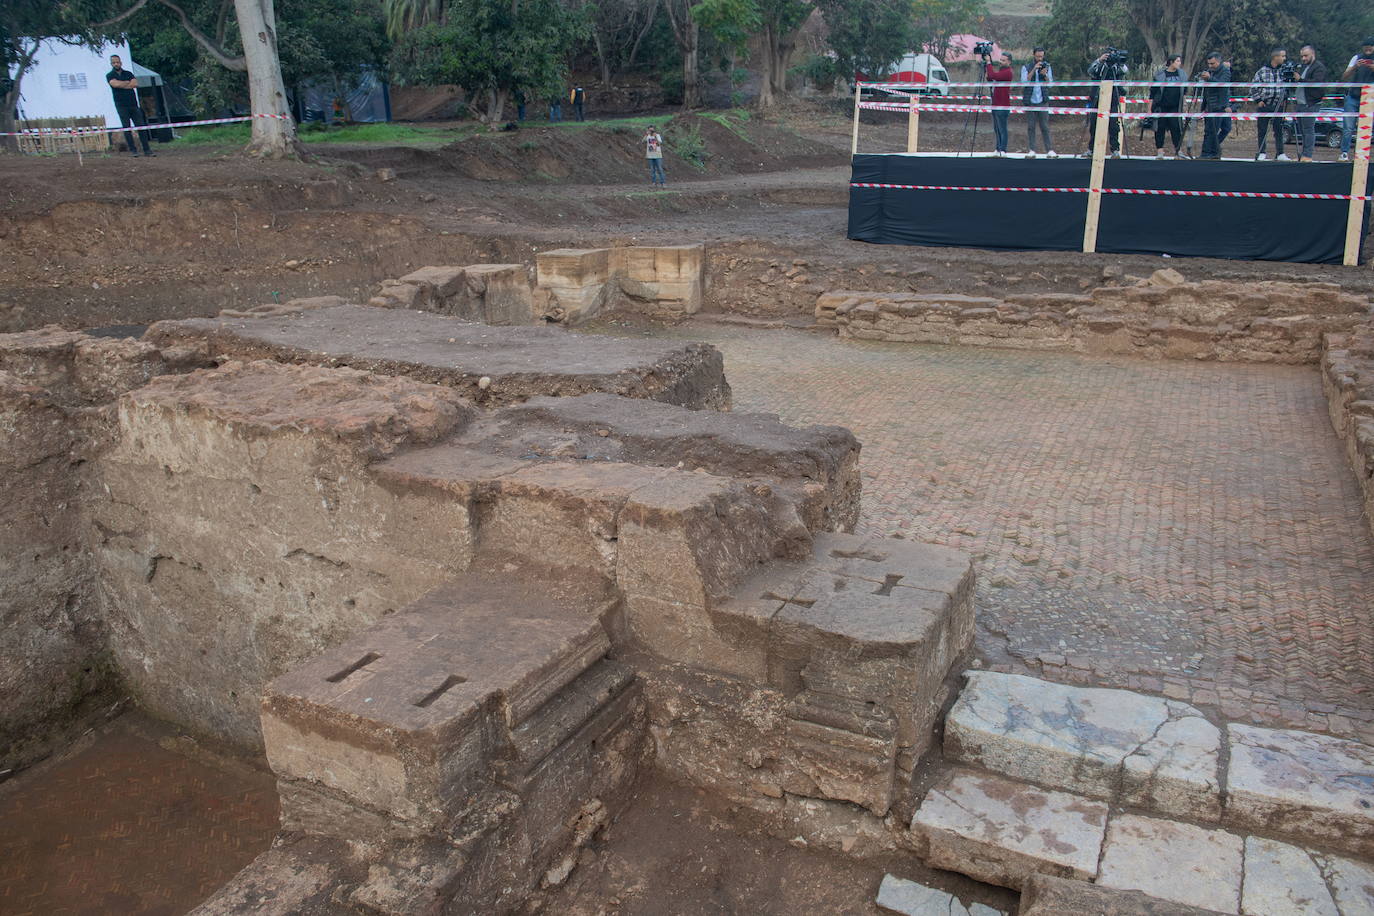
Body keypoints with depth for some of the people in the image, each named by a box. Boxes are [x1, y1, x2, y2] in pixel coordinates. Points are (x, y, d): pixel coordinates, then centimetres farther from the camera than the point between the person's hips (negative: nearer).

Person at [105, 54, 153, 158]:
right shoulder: (110, 75, 6)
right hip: (121, 105, -2)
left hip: (133, 104, 2)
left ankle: (146, 150, -1)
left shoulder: (128, 74, 14)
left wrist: (122, 85, -7)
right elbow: (115, 84, -13)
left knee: (141, 126, -2)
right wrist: (128, 82, 0)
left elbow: (135, 84, -3)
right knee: (127, 128, -3)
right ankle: (132, 150, 0)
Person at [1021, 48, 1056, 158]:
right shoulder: (1026, 67, 5)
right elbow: (1024, 81, -9)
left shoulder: (1047, 67, 10)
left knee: (1045, 126, -3)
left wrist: (1045, 75, -13)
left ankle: (1049, 150, -3)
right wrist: (1034, 69, -17)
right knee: (1030, 127, 0)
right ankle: (1031, 150, 4)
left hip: (1042, 101, 0)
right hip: (1030, 101, 0)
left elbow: (1050, 84, 4)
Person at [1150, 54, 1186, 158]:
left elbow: (1184, 91, 18)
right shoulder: (1160, 75, -3)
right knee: (1160, 128, 0)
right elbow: (1152, 92, -1)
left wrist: (1183, 105, 16)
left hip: (1175, 107, 3)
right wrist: (1150, 108, -4)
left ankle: (1177, 150, 6)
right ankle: (1159, 151, 7)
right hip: (1161, 107, -3)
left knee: (1176, 127, -2)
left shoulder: (1181, 74, 9)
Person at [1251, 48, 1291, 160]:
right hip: (1264, 105, -2)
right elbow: (1253, 88, 3)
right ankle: (1261, 153, 11)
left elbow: (1288, 86, 17)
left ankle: (1280, 153, 6)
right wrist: (1258, 100, -4)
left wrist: (1285, 99, 6)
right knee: (1262, 130, 3)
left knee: (1279, 130, 2)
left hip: (1278, 106, 2)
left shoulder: (1284, 71, 7)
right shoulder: (1262, 71, -2)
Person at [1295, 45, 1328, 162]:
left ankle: (1307, 155, -11)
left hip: (1311, 104, -9)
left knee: (1308, 130, -10)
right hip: (1301, 103, 9)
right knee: (1302, 130, 12)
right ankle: (1303, 153, 18)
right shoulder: (1304, 66, 21)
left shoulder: (1319, 67, -7)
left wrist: (1300, 79, -22)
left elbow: (1316, 82, -20)